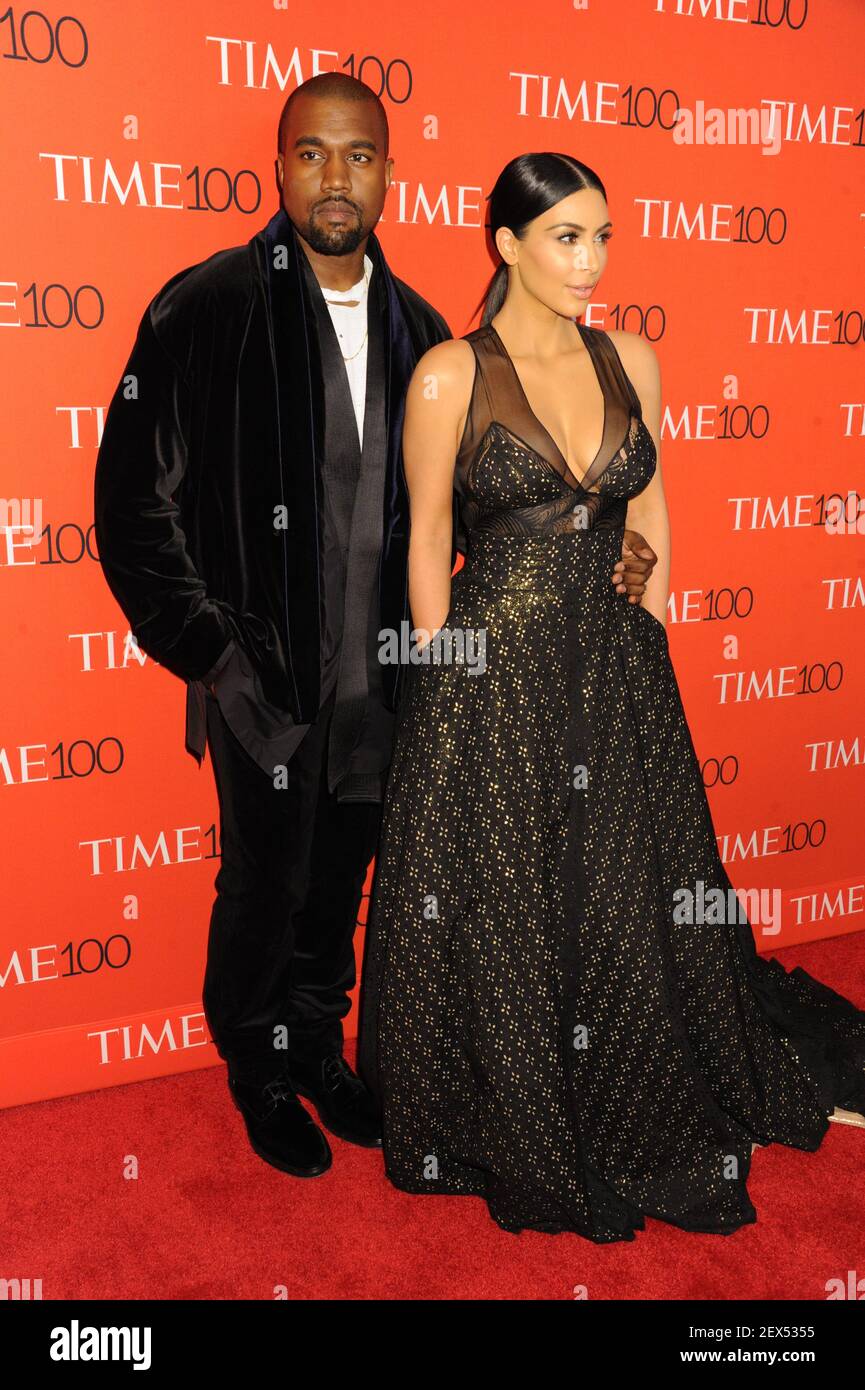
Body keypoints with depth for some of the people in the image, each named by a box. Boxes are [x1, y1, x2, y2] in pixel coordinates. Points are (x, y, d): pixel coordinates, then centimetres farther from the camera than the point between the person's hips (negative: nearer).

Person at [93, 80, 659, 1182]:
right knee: (266, 887, 12)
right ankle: (258, 1070, 37)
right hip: (264, 678, -4)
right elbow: (136, 498, -9)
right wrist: (206, 647, -12)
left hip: (381, 677, 4)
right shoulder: (205, 308, -10)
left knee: (340, 883, 19)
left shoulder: (417, 328, 5)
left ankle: (318, 1048, 43)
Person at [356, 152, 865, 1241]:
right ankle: (515, 1139, 33)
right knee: (502, 917, 9)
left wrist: (644, 644, 9)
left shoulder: (630, 361, 6)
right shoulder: (450, 374, -8)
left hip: (620, 670, 4)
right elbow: (427, 542, -4)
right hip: (494, 673, -4)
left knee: (640, 900, 17)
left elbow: (649, 513, 12)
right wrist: (444, 687, -4)